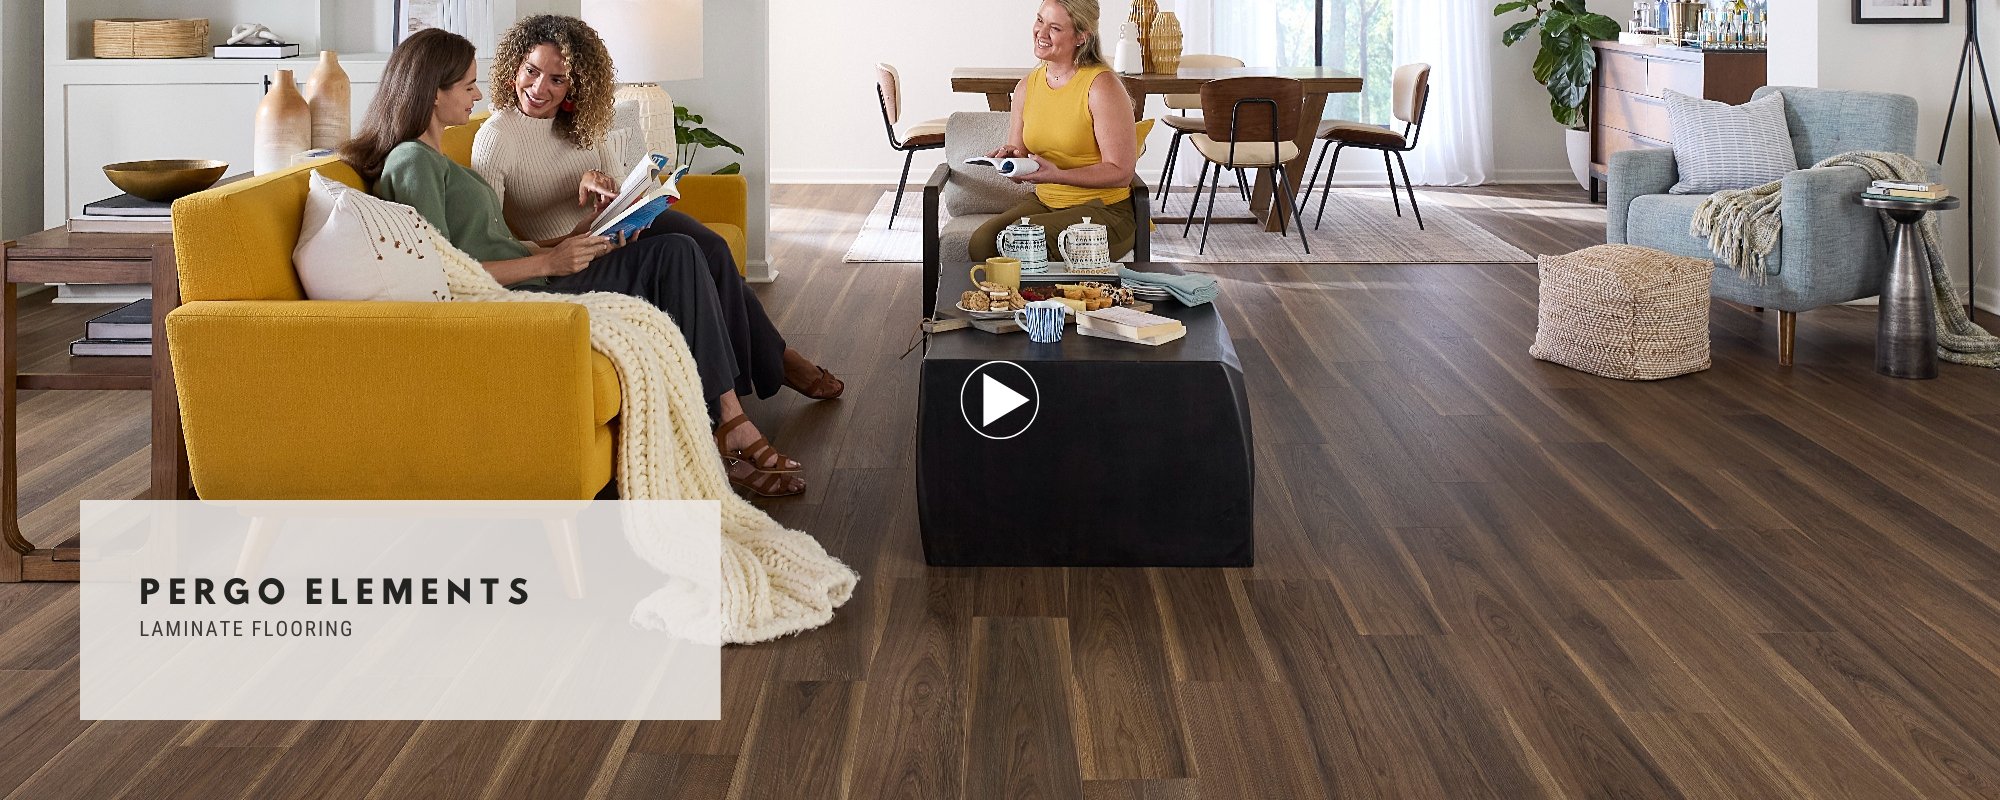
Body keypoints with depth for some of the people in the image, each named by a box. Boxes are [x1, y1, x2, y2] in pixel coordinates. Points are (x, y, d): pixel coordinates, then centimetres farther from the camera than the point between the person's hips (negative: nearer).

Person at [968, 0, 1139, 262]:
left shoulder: (1101, 86, -13)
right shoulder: (1026, 87, 7)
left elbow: (1121, 173, -16)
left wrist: (1056, 175, -27)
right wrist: (1012, 158, -10)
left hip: (1102, 211, -6)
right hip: (1045, 202, 6)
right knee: (981, 241, -21)